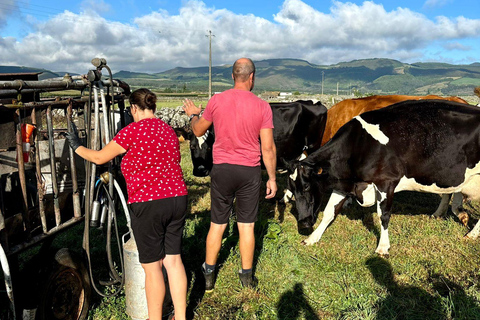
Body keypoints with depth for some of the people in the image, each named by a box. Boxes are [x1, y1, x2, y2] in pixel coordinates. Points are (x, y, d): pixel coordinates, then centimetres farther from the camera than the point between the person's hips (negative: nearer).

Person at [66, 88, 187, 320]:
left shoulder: (133, 130, -8)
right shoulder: (168, 130, 12)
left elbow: (99, 158, 1)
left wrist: (76, 147, 19)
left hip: (148, 205, -7)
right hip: (177, 199, 7)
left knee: (152, 266, 7)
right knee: (173, 259, 13)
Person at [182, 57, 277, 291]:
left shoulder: (216, 101, -4)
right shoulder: (262, 106, -7)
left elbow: (198, 131, 9)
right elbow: (268, 147, -8)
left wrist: (193, 115, 30)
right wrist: (272, 178, 1)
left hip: (222, 169, 1)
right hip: (250, 171, -1)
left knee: (217, 224, 14)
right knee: (246, 225, 12)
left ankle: (208, 276, 26)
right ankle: (246, 277, 25)